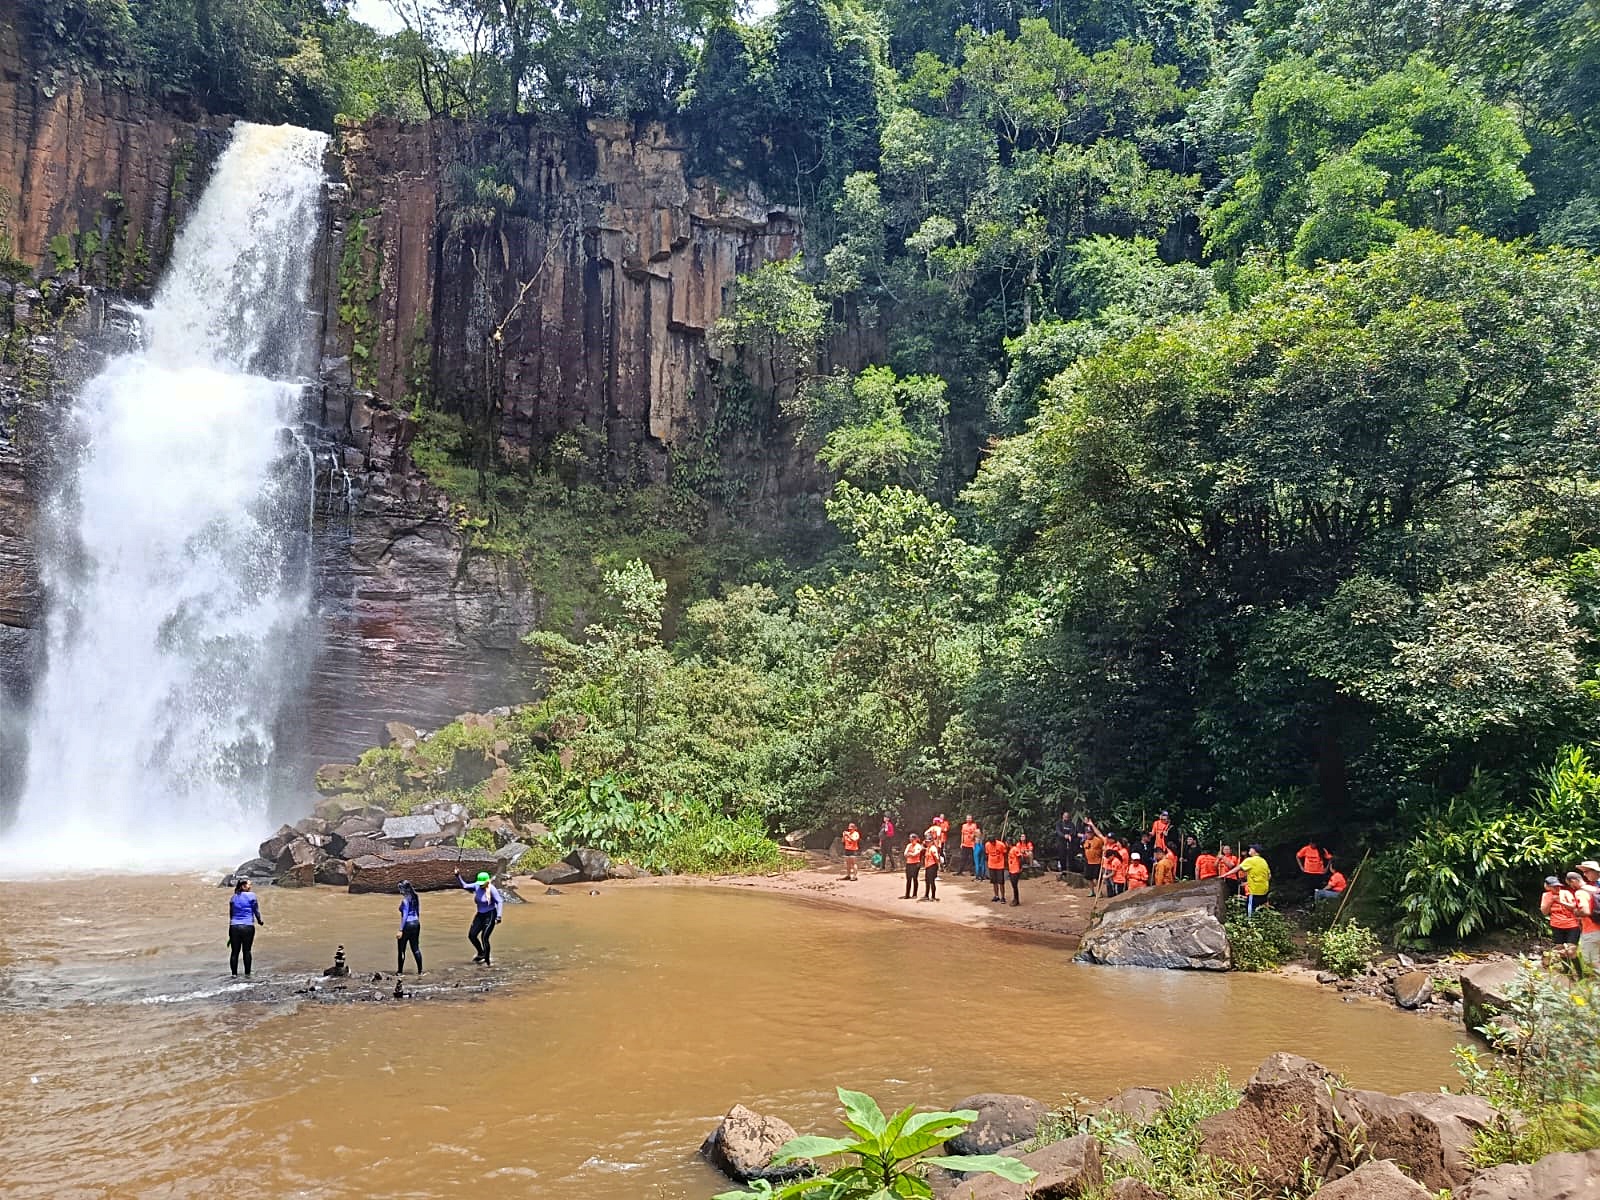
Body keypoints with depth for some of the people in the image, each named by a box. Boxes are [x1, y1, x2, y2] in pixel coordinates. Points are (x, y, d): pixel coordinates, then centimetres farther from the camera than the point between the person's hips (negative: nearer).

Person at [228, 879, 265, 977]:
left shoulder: (233, 898, 11)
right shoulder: (251, 896, -2)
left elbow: (230, 914, 14)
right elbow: (256, 910, 0)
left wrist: (230, 934, 20)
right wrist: (260, 922, 17)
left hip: (234, 927, 3)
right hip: (248, 927, -3)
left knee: (234, 952, 6)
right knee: (246, 951, 3)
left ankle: (234, 974, 7)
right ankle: (247, 974, 5)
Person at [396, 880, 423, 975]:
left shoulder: (405, 900, -15)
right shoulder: (415, 898, 8)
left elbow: (405, 916, -18)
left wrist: (401, 930, -17)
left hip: (407, 924, -8)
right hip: (416, 923, 8)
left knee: (401, 949, 5)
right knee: (416, 948, 11)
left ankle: (400, 971, 11)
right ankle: (420, 970, 10)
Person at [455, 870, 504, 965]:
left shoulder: (492, 889, -19)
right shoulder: (477, 886, -2)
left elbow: (500, 902, -21)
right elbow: (464, 885, 6)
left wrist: (499, 917, -27)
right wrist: (457, 876, -8)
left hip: (490, 915, -7)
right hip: (480, 915, 7)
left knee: (484, 938, -10)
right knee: (471, 935, 5)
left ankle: (488, 961, 5)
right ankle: (481, 954, 28)